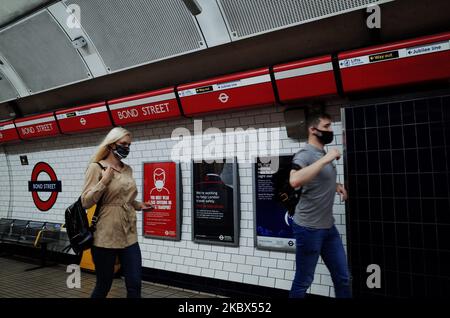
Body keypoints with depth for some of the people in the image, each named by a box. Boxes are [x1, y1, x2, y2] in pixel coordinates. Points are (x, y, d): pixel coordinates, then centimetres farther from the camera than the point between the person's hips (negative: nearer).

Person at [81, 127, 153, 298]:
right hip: (105, 236, -5)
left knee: (135, 285, 5)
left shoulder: (128, 169, 11)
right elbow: (85, 201, -9)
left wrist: (139, 205, 5)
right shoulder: (96, 167, -5)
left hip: (129, 235, 5)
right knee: (103, 286, 10)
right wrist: (104, 181, -18)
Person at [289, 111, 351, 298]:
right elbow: (294, 181, -35)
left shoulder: (323, 154, 9)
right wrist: (325, 159, -28)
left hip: (328, 227, 8)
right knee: (303, 281, 7)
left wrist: (335, 185, 6)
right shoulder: (305, 154, -15)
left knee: (343, 277, 16)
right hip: (309, 228, -8)